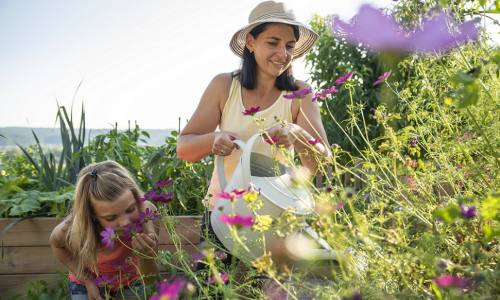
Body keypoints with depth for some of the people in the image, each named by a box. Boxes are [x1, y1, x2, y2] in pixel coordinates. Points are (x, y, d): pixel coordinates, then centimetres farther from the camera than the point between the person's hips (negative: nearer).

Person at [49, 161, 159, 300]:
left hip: (130, 283, 1)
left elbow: (148, 279, -21)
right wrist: (87, 281, -11)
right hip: (88, 284, -1)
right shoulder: (73, 229, -33)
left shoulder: (146, 212, -31)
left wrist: (146, 257, -40)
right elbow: (56, 243, -6)